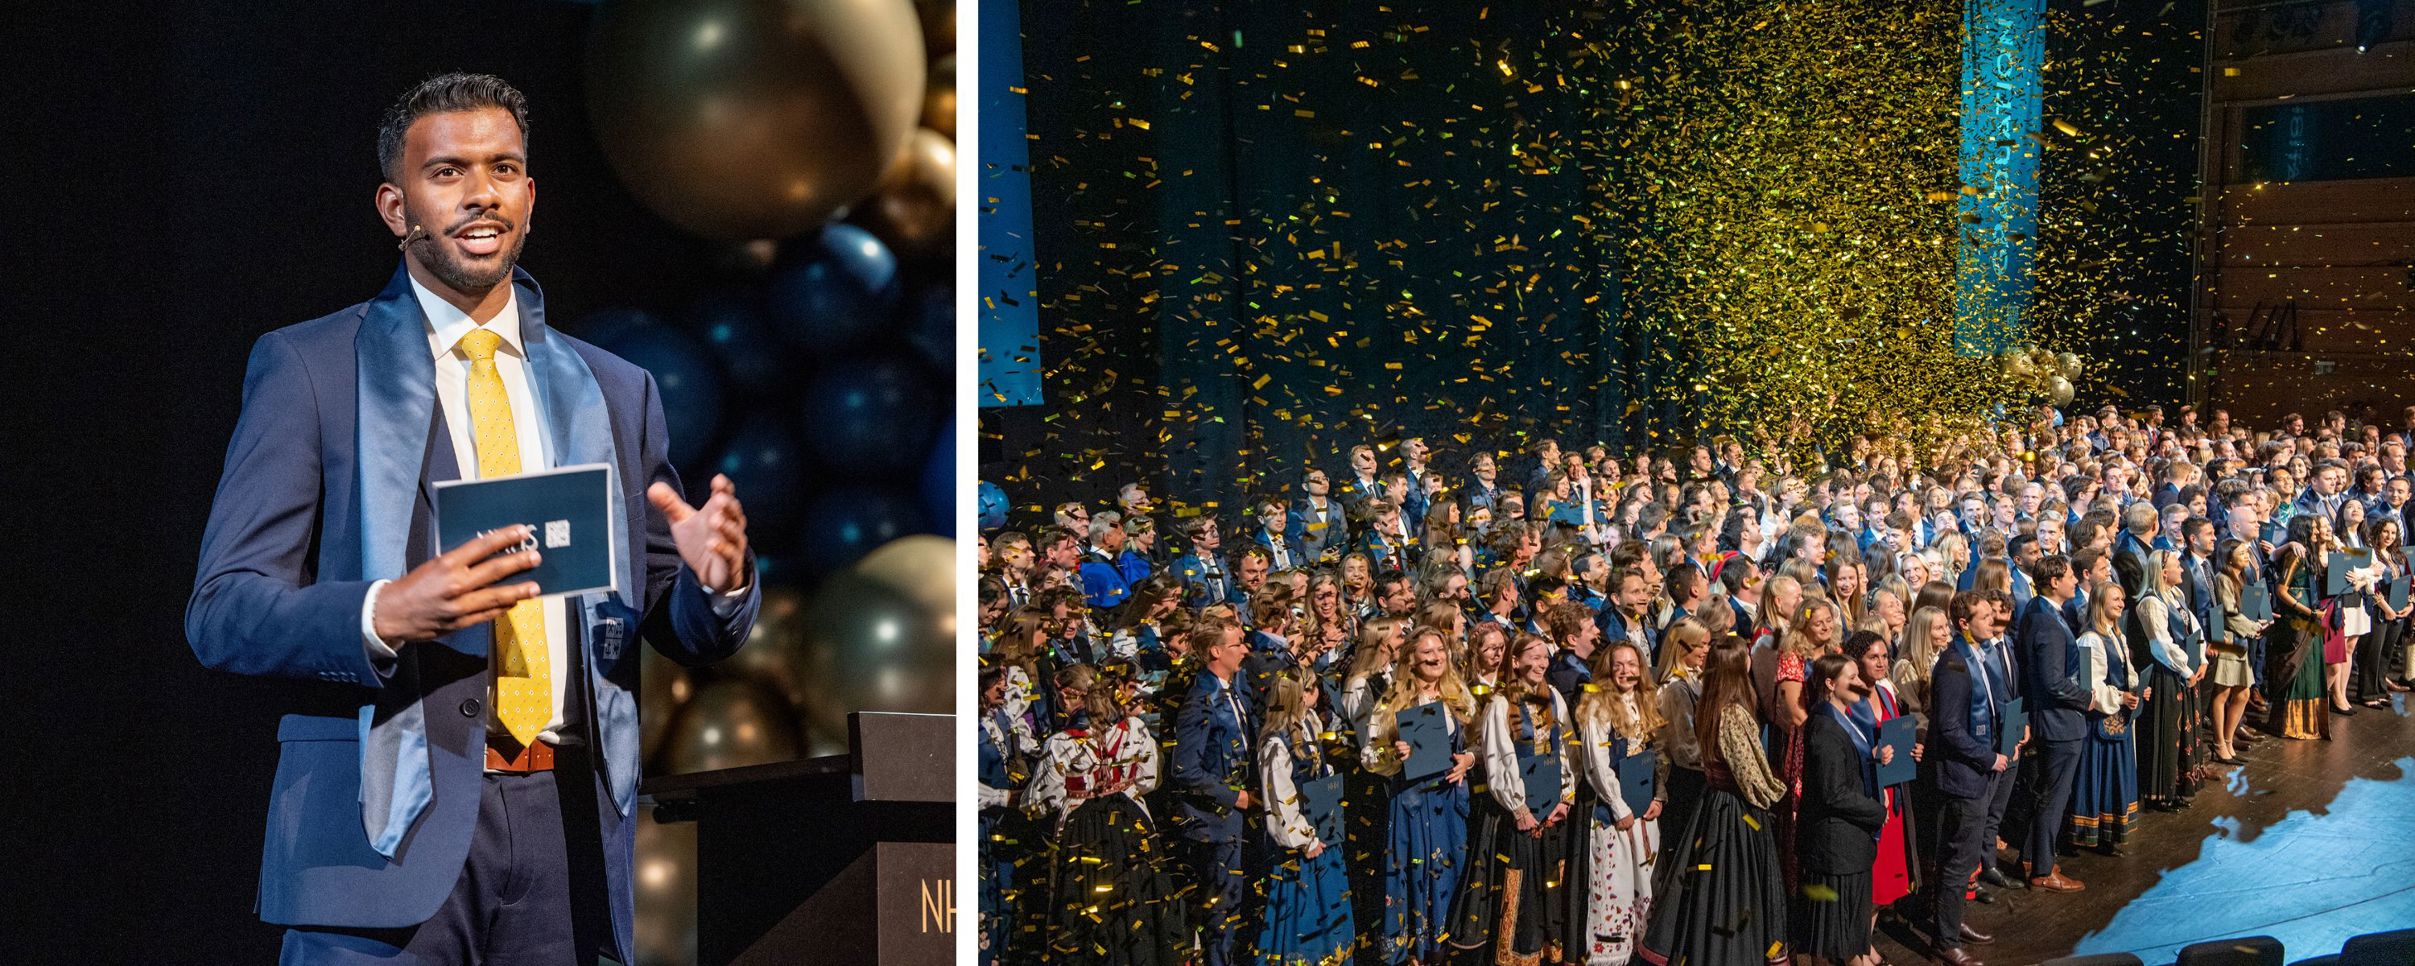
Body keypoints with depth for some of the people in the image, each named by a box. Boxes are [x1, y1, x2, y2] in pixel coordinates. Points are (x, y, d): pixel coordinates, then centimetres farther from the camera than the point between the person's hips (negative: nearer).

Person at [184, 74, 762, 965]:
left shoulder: (614, 391, 14)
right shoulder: (307, 368, 3)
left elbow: (687, 635, 15)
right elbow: (221, 614, -3)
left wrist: (718, 580, -9)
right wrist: (386, 615, -21)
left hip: (569, 829, 3)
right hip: (391, 826, -3)